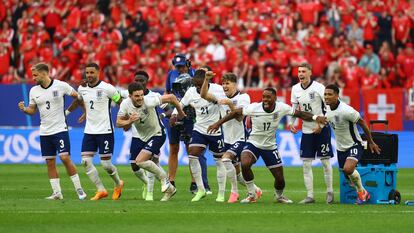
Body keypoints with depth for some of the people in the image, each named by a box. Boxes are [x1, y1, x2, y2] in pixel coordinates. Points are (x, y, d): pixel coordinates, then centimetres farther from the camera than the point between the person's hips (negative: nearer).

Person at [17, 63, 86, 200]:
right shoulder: (34, 91, 4)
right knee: (50, 163, 4)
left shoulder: (61, 86, -8)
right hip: (44, 132, 5)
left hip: (60, 129, -5)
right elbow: (32, 110, 10)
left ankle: (79, 189, -4)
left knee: (65, 158, -14)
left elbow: (77, 96, 2)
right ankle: (57, 193, 10)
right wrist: (24, 109, -10)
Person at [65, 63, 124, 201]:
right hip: (89, 131, 5)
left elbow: (120, 102, -2)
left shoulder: (107, 88, -10)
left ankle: (118, 184, 25)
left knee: (106, 164, -4)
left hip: (105, 131, -5)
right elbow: (77, 102, 26)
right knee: (86, 161, -7)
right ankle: (101, 190, 2)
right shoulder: (82, 89, 5)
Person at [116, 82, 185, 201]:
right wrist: (129, 122, -29)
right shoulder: (125, 105, -17)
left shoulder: (149, 101, -30)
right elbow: (118, 123, -7)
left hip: (156, 134, -6)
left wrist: (180, 113, -6)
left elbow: (171, 97, -21)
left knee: (140, 161, -24)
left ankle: (164, 178, -2)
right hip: (139, 136, 6)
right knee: (134, 166, 9)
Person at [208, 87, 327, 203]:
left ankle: (279, 196, 40)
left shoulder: (281, 108, -15)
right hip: (253, 143, -2)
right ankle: (252, 194, -9)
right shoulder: (254, 108, -20)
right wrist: (218, 123, -11)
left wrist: (315, 117, -20)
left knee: (280, 178, 3)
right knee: (245, 164, -32)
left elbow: (299, 113, -7)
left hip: (270, 146, 2)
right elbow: (236, 112, -10)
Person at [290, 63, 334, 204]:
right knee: (306, 163, 0)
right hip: (306, 129, 5)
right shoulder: (295, 89, 4)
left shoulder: (318, 87, -13)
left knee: (325, 161, 1)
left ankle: (329, 192, 17)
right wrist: (291, 123, 2)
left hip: (322, 129, -5)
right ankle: (310, 196, 4)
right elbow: (294, 108, 16)